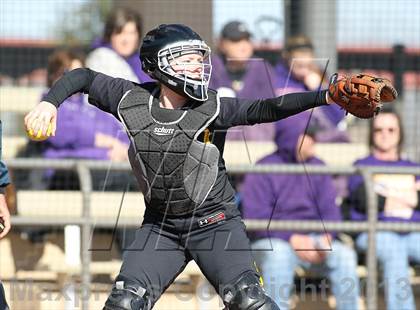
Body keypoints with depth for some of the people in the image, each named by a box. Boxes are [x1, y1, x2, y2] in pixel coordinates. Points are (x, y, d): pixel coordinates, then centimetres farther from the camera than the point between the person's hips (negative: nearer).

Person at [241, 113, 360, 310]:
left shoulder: (317, 169, 14)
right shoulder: (264, 170, -1)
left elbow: (330, 210, 8)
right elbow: (255, 216, -9)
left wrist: (326, 238, -15)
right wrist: (293, 239, -20)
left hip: (312, 240, 4)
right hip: (274, 241, -4)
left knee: (345, 255, -24)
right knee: (278, 255, -38)